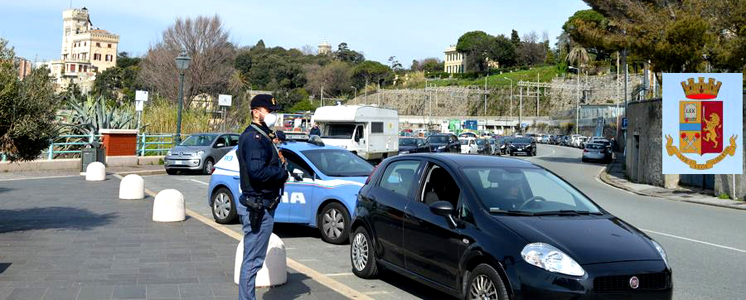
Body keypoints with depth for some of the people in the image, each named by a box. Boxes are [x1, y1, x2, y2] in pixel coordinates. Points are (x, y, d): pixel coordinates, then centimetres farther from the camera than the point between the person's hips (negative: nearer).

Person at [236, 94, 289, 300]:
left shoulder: (261, 137, 18)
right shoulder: (253, 138, -16)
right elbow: (257, 172, -28)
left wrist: (280, 170, 0)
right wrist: (282, 172, -15)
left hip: (261, 207, 11)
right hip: (258, 208, -11)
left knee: (253, 259, 18)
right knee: (252, 261, -4)